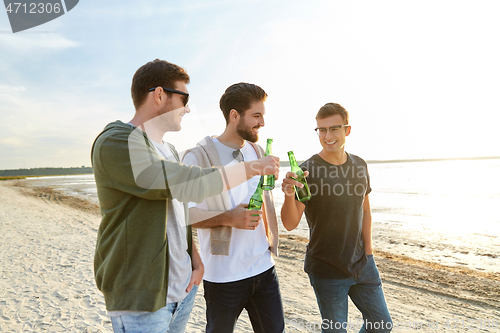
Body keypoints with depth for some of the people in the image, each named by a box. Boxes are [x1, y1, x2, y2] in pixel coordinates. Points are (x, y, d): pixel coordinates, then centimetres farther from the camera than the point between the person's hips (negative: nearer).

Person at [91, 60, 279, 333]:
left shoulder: (168, 151, 13)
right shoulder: (115, 143, -16)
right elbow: (189, 185, -25)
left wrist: (195, 260, 5)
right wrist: (252, 167, -15)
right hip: (141, 299, -7)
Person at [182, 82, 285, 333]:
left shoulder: (258, 152, 8)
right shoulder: (198, 157, -12)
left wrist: (272, 243, 14)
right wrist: (228, 218, -22)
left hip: (264, 267, 6)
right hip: (223, 274, -5)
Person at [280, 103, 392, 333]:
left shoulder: (359, 165, 1)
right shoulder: (307, 171, -16)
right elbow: (290, 224, -22)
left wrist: (368, 249, 9)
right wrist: (289, 193, -40)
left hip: (362, 264, 5)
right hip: (327, 270, -5)